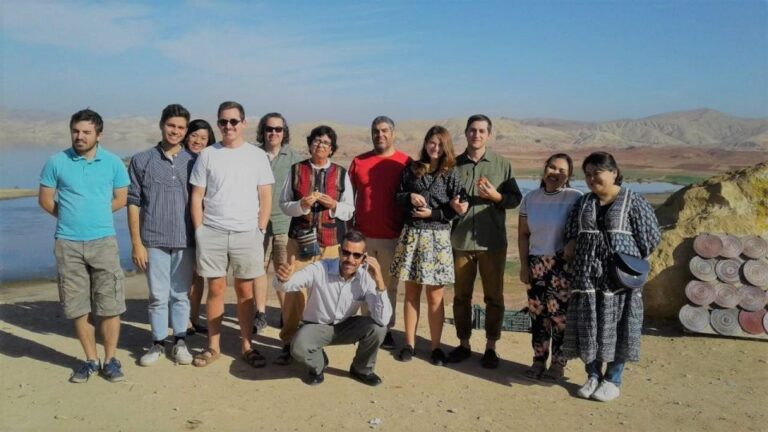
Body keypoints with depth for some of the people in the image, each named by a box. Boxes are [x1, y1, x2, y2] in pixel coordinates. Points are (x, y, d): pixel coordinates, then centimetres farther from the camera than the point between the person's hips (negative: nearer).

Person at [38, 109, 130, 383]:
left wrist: (94, 214, 5)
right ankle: (91, 360, 21)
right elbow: (45, 199, 7)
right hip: (68, 243, 1)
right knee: (78, 307, 7)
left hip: (103, 241, -1)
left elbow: (120, 199, 8)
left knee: (109, 305, 0)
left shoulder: (113, 163, 1)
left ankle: (110, 360, 13)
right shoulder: (56, 162, 1)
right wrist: (70, 216, 6)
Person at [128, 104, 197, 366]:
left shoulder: (193, 161, 4)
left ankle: (180, 341, 23)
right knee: (158, 295, 7)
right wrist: (136, 243, -3)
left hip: (185, 240, 1)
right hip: (154, 240, -1)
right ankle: (158, 343, 21)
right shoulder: (141, 161, 2)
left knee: (181, 294, 10)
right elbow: (133, 203, 1)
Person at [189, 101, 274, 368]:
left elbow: (266, 198, 4)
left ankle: (246, 345, 17)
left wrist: (260, 230, -2)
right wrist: (199, 231, -1)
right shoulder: (207, 155, 4)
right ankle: (213, 346, 18)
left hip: (247, 234, 0)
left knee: (245, 290, 5)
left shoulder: (257, 155, 4)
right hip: (212, 233, 0)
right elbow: (196, 197, 5)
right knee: (216, 289, 5)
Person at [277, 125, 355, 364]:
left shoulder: (341, 173, 8)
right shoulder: (296, 170, 7)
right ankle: (288, 342, 11)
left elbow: (349, 210, 7)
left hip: (330, 241, 1)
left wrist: (333, 205, -13)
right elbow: (283, 204, 6)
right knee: (294, 290, -2)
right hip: (299, 239, 0)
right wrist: (301, 205, -14)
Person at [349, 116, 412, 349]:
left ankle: (386, 329, 18)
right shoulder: (359, 161, 6)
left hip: (393, 236, -2)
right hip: (363, 235, 2)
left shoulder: (405, 162, 0)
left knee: (389, 285, 7)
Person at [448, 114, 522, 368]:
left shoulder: (502, 164, 1)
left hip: (492, 242, -1)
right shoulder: (455, 164, 6)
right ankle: (463, 344, 24)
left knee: (494, 297, 6)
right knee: (461, 296, 10)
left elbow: (515, 198, 0)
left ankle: (490, 347, 19)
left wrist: (495, 196, -16)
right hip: (460, 241, 2)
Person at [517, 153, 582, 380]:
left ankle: (558, 363, 16)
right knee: (538, 314, 9)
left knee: (560, 315, 1)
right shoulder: (530, 198, 6)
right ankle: (539, 360, 23)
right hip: (536, 264, 4)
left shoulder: (575, 198, -8)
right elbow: (523, 234, 9)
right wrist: (524, 265, 4)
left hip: (564, 265, -4)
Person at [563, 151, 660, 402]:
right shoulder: (583, 203, 11)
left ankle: (613, 380, 17)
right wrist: (573, 250, 0)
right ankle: (593, 376, 22)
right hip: (587, 277, 4)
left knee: (616, 327, 2)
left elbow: (649, 239, -2)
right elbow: (571, 238, 18)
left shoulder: (633, 202, -4)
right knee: (588, 326, 7)